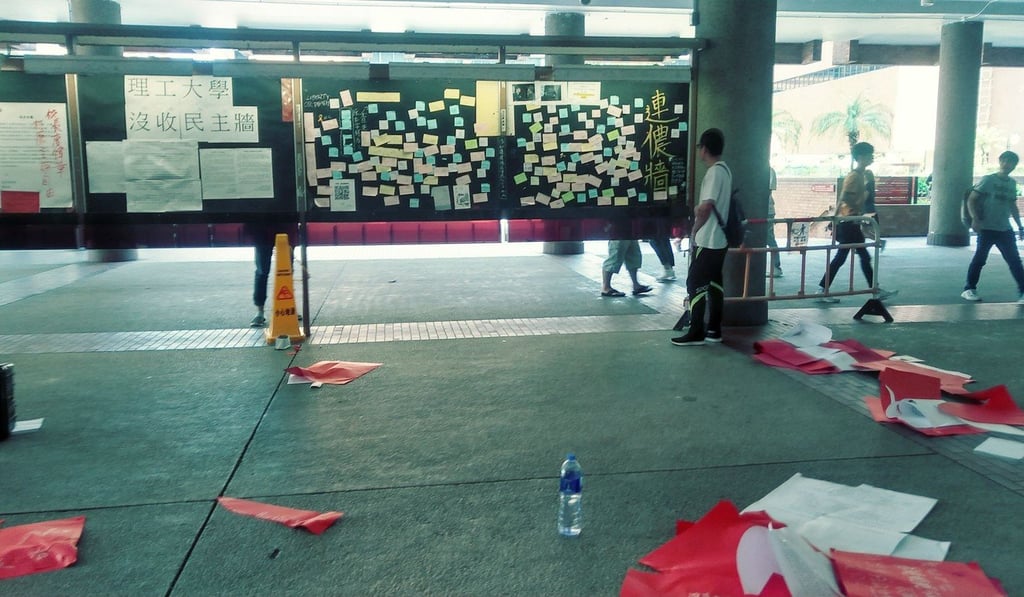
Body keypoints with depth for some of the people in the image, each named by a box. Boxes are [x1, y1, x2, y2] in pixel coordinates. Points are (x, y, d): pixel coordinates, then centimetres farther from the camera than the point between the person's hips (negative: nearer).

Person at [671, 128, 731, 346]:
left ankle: (696, 333, -1)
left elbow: (706, 207, -22)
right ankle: (714, 330, 18)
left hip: (707, 240, -10)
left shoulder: (714, 172, -18)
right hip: (719, 239, 10)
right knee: (714, 284, 12)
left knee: (695, 284, -5)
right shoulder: (724, 169, 12)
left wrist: (694, 231, -9)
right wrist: (698, 210, 10)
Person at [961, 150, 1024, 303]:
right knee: (980, 258, -1)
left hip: (1005, 229, 5)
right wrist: (975, 219, -18)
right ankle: (969, 289, 11)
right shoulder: (988, 179, -3)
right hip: (987, 228, -5)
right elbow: (971, 199, -7)